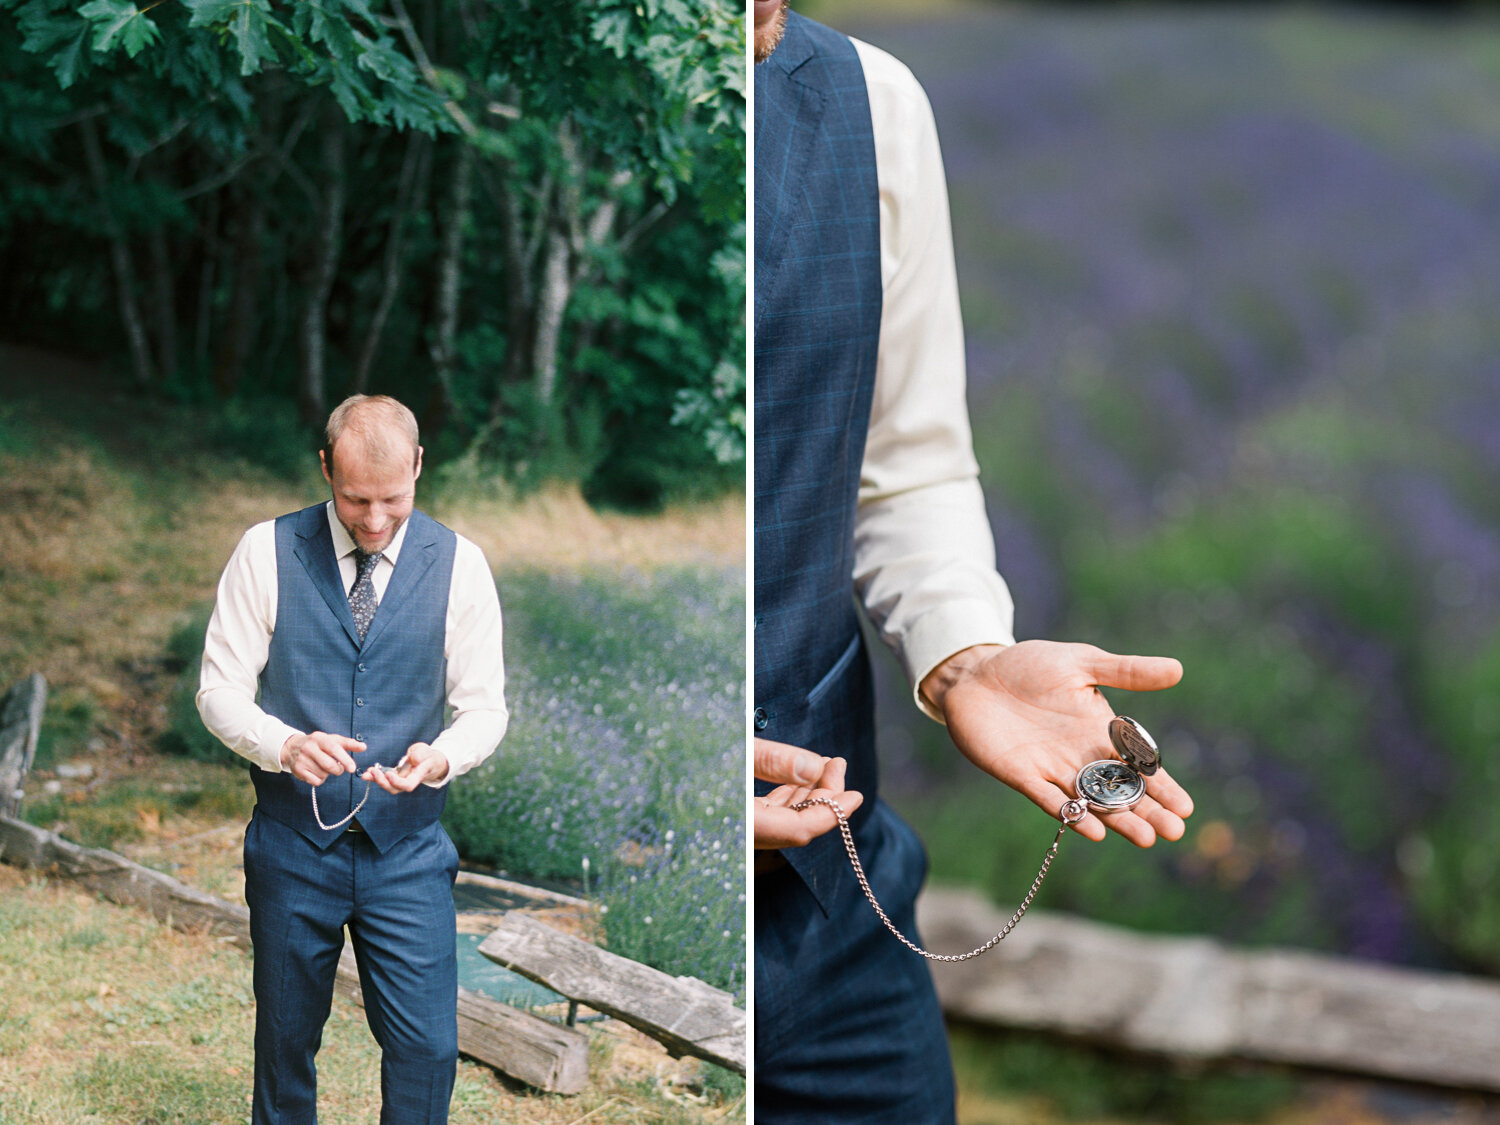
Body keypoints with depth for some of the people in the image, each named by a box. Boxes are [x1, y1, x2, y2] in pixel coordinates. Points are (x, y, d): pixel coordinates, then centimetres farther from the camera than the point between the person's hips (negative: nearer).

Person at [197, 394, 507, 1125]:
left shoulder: (458, 565, -3)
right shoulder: (266, 552, -5)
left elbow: (483, 708, 1)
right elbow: (220, 688, -3)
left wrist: (439, 757, -22)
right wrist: (285, 746, -23)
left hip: (407, 850, 0)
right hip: (292, 843, 0)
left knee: (428, 1046, -5)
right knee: (285, 1042, 14)